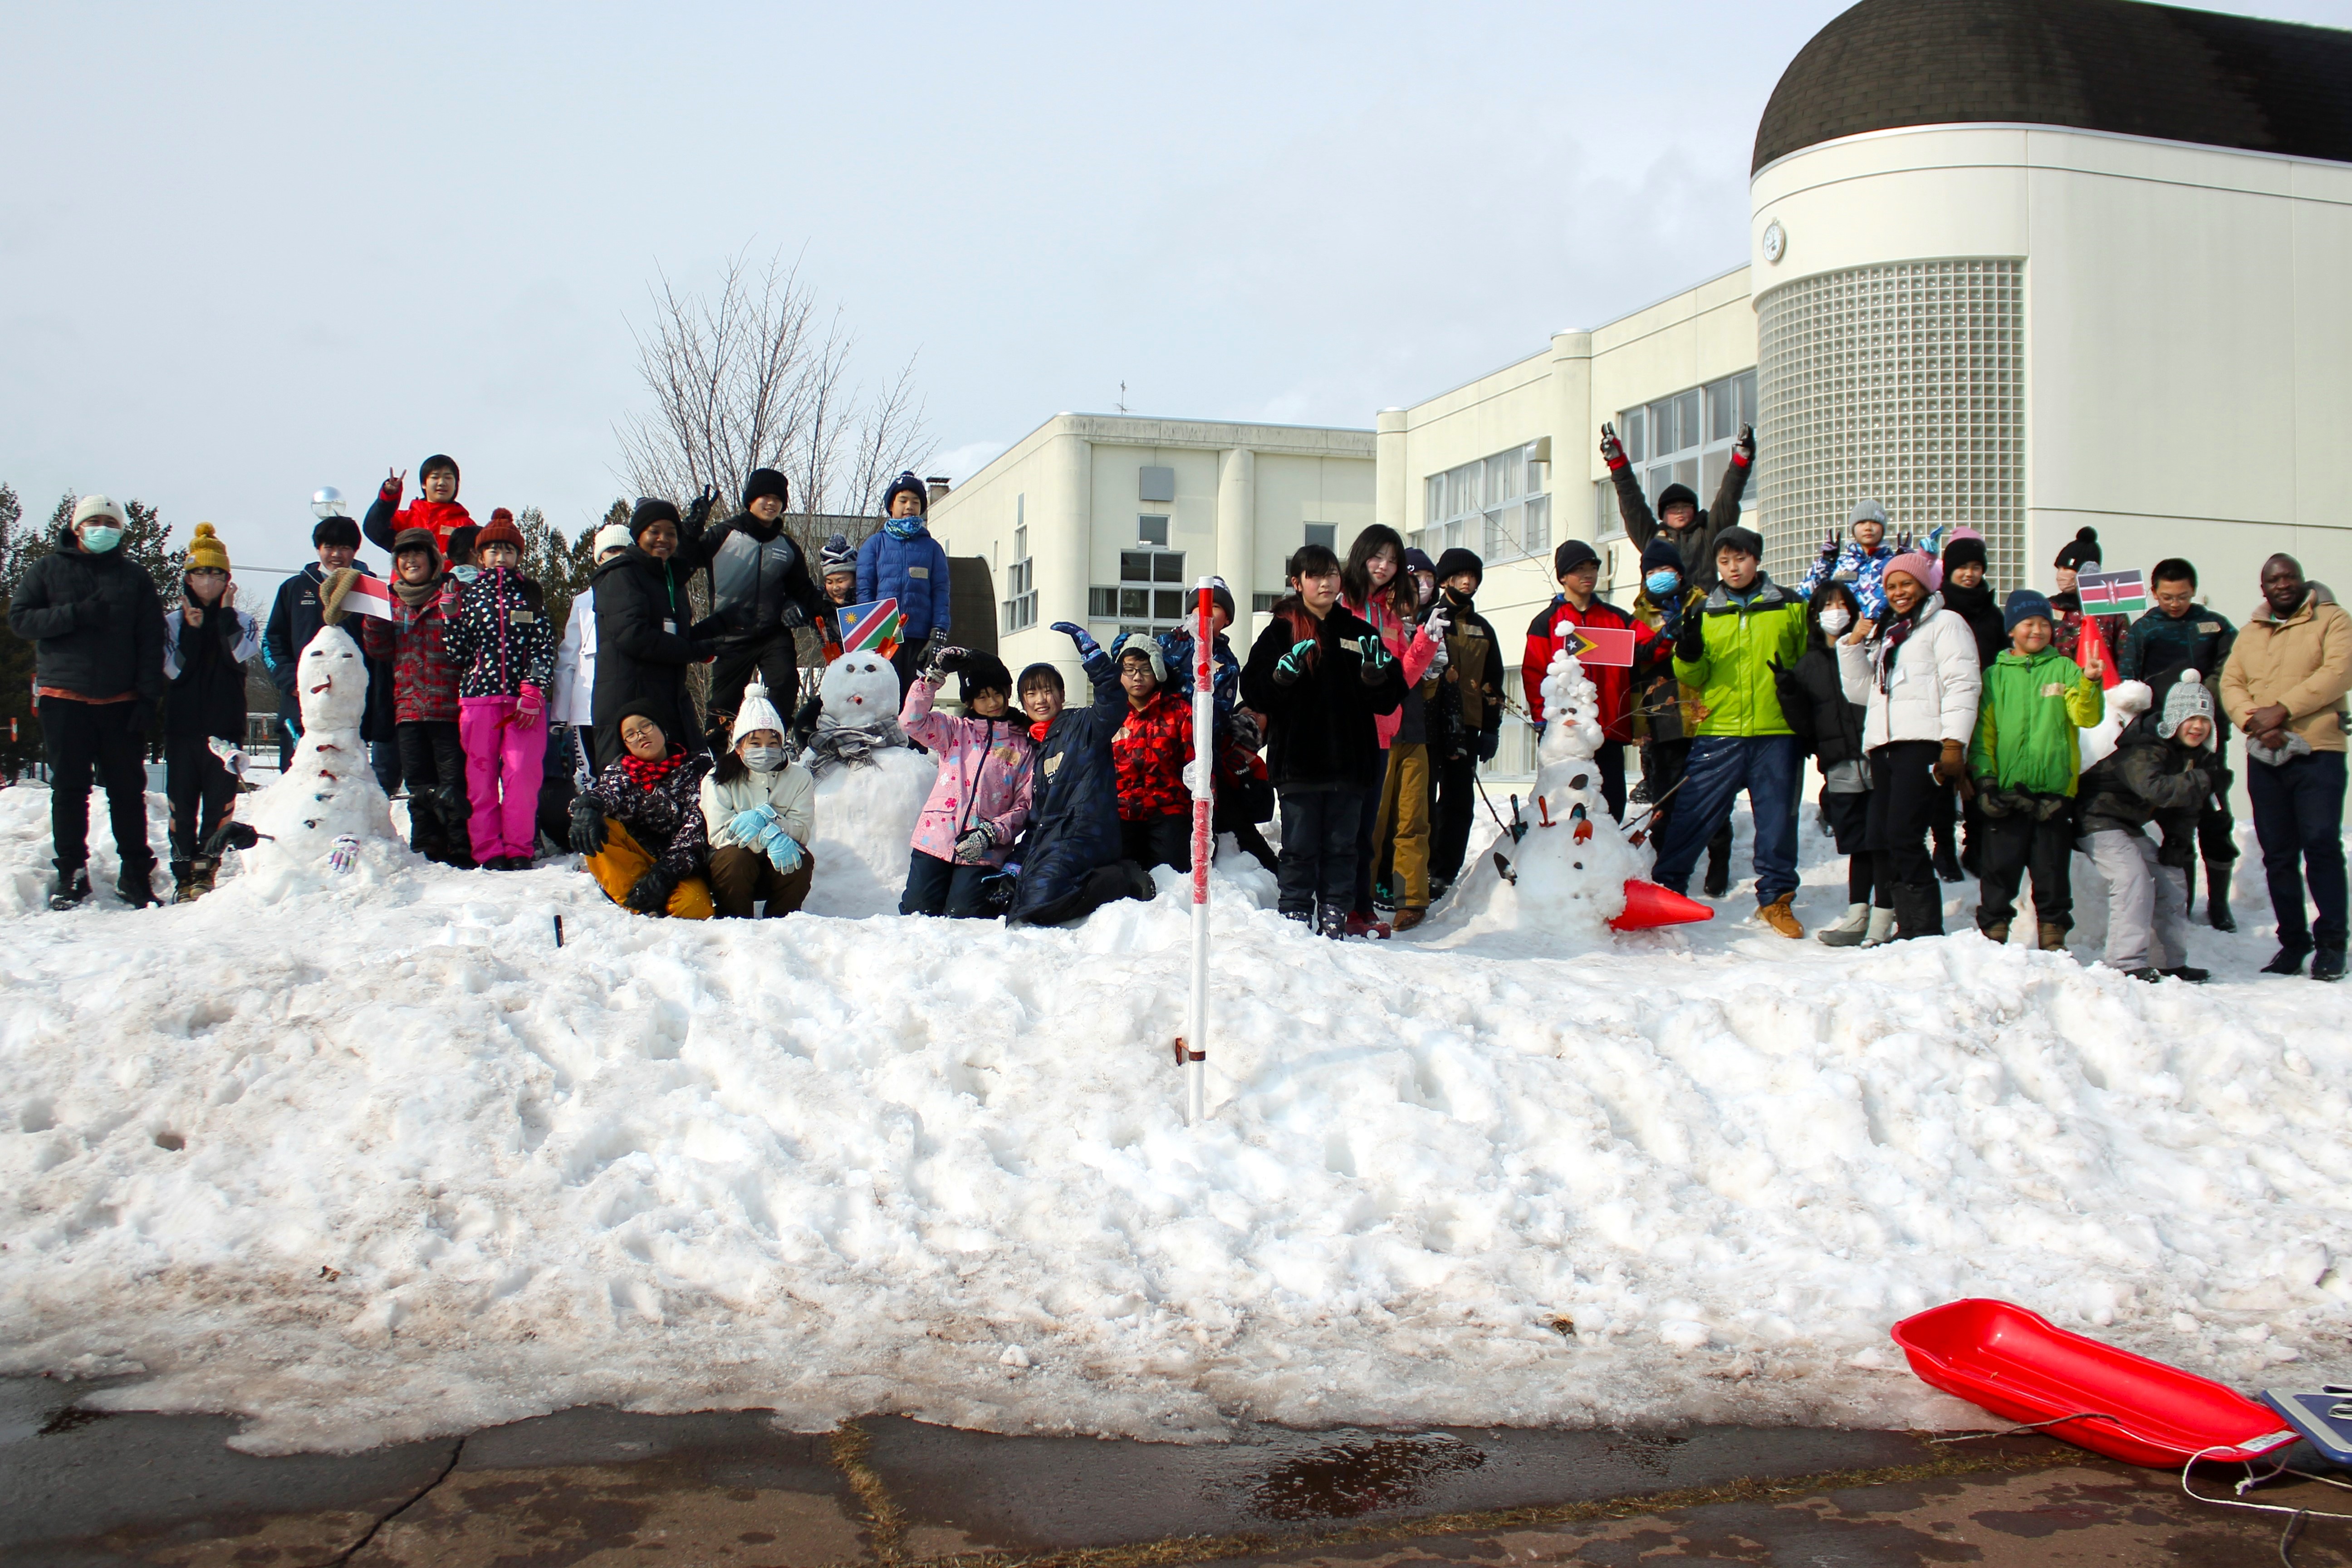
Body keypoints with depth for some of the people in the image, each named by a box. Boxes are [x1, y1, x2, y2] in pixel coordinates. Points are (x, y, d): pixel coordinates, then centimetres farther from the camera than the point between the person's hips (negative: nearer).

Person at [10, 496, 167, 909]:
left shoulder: (135, 577, 9)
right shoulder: (48, 570, 9)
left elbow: (151, 641, 5)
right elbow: (19, 619, 0)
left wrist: (149, 696, -5)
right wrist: (76, 614, -13)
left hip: (120, 703, 0)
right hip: (63, 700, 0)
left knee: (128, 790, 2)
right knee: (69, 790, 4)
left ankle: (137, 874, 8)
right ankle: (71, 874, 10)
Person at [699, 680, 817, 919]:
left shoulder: (799, 778, -3)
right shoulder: (718, 781, -7)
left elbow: (802, 831, -15)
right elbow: (718, 834, -20)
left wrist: (765, 818, -33)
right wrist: (769, 836, -34)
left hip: (780, 869, 2)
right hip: (734, 866, -1)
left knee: (802, 859, -29)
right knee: (735, 856, -34)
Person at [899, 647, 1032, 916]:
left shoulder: (1024, 747, 10)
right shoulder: (955, 731, 14)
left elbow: (1024, 806, 2)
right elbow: (912, 720, -4)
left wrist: (990, 834, -13)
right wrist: (935, 673, -9)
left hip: (983, 853, -1)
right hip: (935, 842, 1)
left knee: (962, 921, -10)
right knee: (917, 916, -7)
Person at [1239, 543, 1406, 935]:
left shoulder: (1359, 632, 11)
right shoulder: (1280, 632, 4)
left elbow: (1388, 700, 10)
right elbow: (1254, 692, -3)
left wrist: (1376, 676, -10)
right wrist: (1283, 675, -21)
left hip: (1350, 761, 2)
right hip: (1298, 762, -2)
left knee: (1341, 847, 7)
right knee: (1300, 848, 1)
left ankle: (1335, 918, 13)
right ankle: (1294, 919, 7)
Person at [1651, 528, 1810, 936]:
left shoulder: (1790, 606, 8)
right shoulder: (1704, 612, 9)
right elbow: (1696, 678, 9)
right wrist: (1688, 654, -13)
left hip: (1777, 733, 0)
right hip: (1720, 731, 0)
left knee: (1778, 818, 5)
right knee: (1695, 814, -1)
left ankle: (1776, 898, 18)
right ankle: (1665, 887, 10)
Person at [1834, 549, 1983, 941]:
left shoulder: (1944, 623, 7)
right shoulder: (1885, 634, 29)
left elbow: (1962, 685, -6)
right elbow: (1861, 690, 24)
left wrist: (1954, 743, -17)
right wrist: (1854, 642, 13)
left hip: (1923, 743, -8)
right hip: (1883, 745, 8)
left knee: (1903, 837, -17)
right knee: (1881, 843, 1)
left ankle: (1928, 933, -15)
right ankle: (1908, 931, 6)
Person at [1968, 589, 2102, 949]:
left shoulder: (2065, 669, 9)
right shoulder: (1994, 676, 10)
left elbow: (2085, 717, -5)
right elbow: (1983, 732, 5)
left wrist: (2090, 683, -23)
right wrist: (1985, 778, -6)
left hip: (2055, 788, 0)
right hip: (2007, 789, 0)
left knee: (2052, 868, 5)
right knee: (1999, 866, 0)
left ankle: (2053, 937, 14)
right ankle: (1993, 931, 10)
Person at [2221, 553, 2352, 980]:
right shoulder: (2249, 634, 18)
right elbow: (2230, 684, 7)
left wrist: (2282, 710, -17)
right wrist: (2253, 722, -12)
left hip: (2317, 753, -5)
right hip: (2264, 757, 5)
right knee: (2277, 854, 6)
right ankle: (2293, 941, 14)